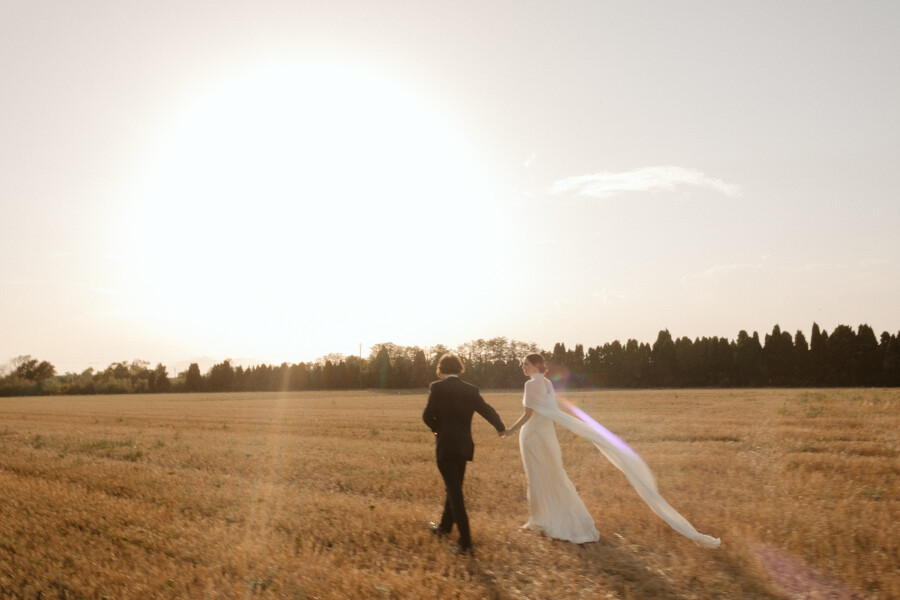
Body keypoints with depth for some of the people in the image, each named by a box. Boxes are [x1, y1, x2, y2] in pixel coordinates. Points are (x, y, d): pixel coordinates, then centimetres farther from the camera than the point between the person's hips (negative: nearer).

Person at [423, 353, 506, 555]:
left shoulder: (437, 387, -7)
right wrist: (501, 428, 24)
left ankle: (466, 542, -10)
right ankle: (445, 526, 41)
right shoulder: (471, 390, 4)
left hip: (445, 445, -5)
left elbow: (427, 415, -10)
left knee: (455, 491, -4)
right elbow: (488, 411, 5)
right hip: (464, 445, 5)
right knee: (455, 487, 22)